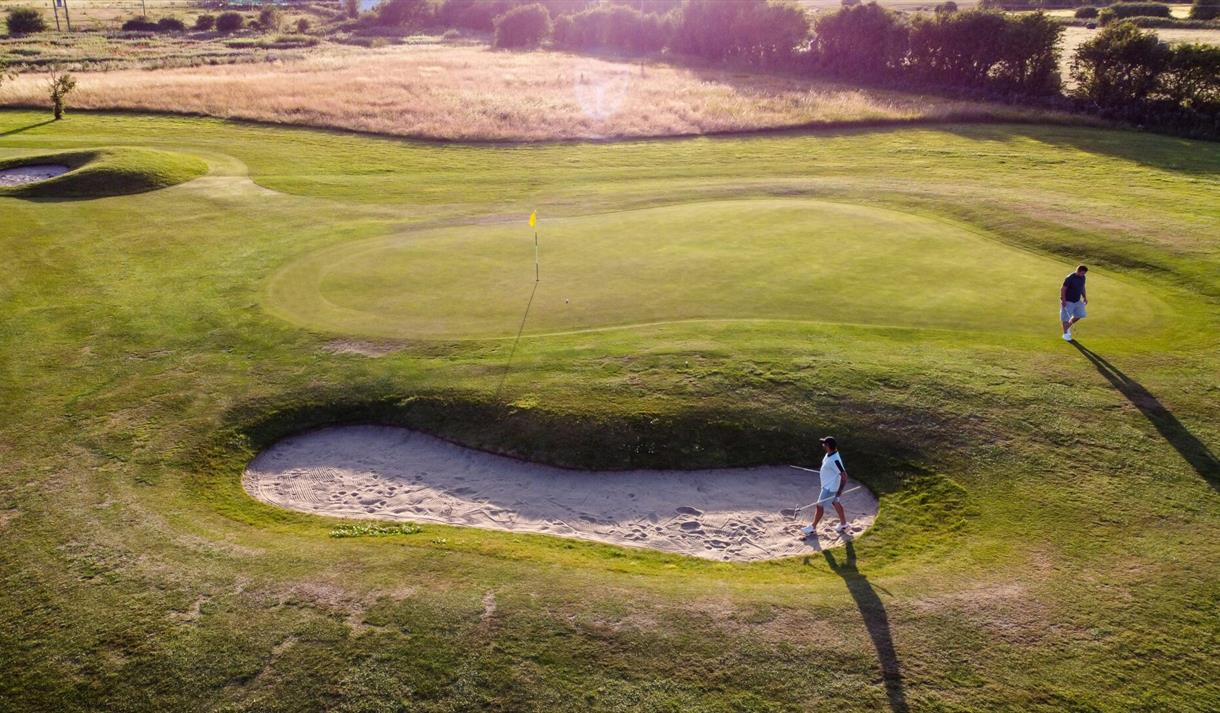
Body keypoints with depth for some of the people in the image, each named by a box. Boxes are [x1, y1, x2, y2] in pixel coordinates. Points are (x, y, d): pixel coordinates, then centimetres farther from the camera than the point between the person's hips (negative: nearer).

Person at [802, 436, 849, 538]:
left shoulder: (835, 460, -33)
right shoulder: (829, 454, -5)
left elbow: (844, 476, -31)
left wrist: (839, 491, -29)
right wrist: (822, 471, 25)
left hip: (830, 488, -9)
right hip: (828, 485, 9)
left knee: (819, 506, 4)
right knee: (835, 503, 23)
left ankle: (813, 527, 20)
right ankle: (843, 524, 39)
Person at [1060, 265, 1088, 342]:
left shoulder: (1082, 277, 0)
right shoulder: (1070, 278, -22)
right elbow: (1063, 289, -20)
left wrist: (1084, 297, 16)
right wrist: (1063, 300, -23)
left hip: (1077, 301, 7)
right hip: (1068, 301, -7)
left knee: (1079, 315, 10)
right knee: (1066, 318, 2)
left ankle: (1068, 327, 31)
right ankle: (1065, 334, 15)